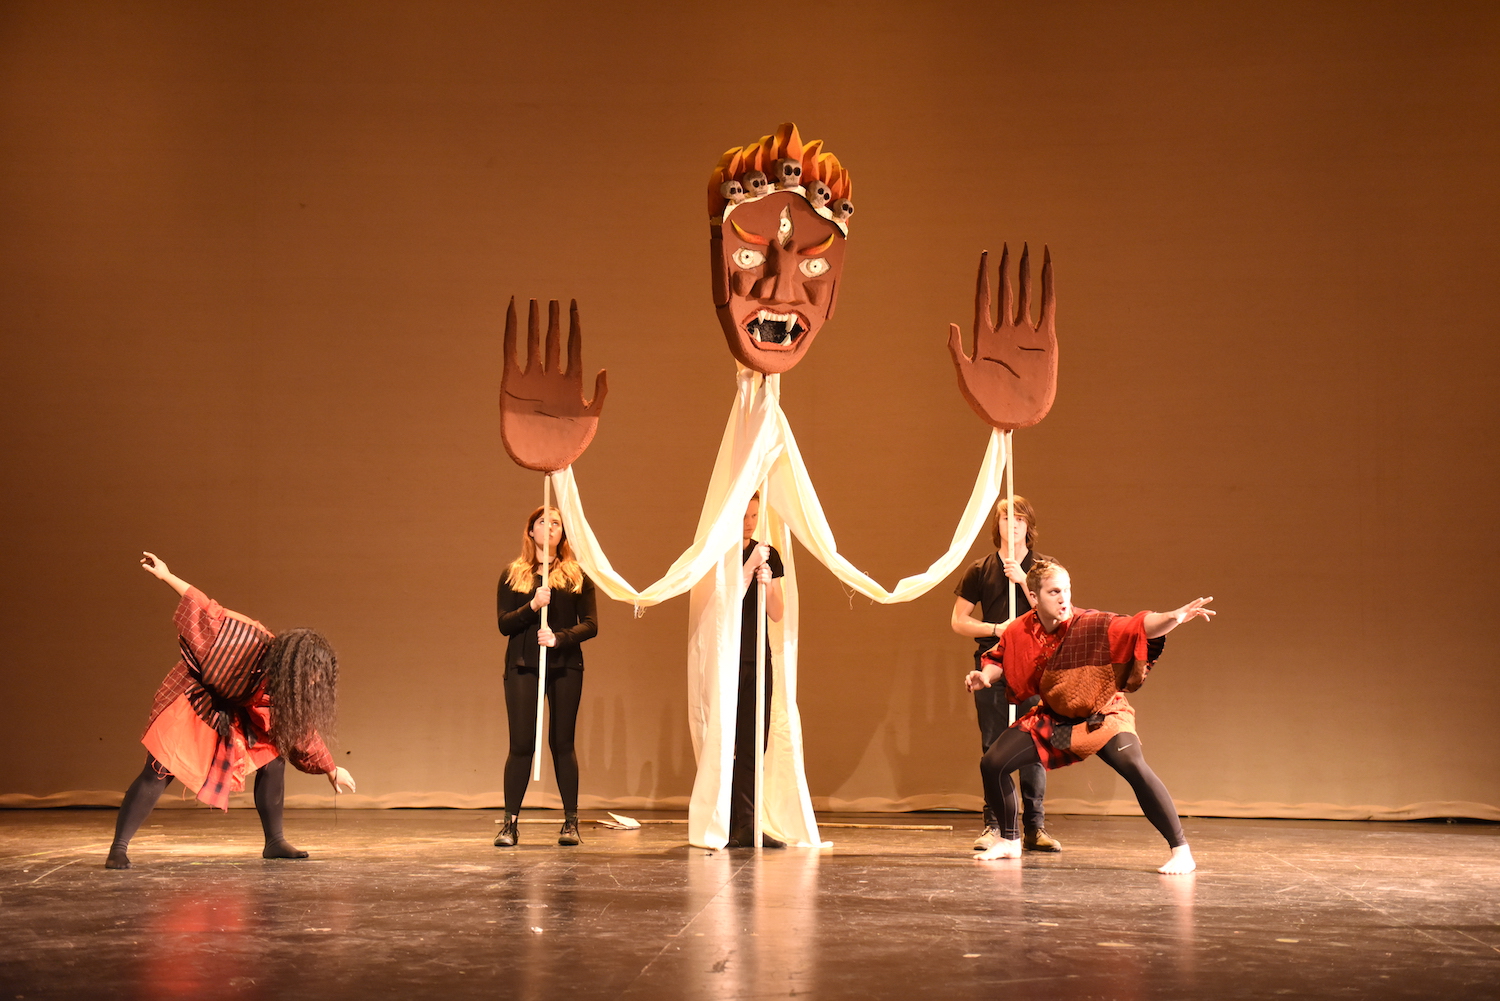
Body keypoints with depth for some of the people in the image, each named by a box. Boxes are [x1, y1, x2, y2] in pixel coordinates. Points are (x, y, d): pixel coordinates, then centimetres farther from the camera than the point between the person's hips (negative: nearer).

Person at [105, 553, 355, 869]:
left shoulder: (289, 690, -15)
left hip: (235, 713, 6)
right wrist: (166, 576, -21)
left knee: (273, 759, -4)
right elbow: (211, 614, -24)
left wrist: (332, 770, 7)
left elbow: (302, 729, -1)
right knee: (159, 772, -15)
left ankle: (274, 842, 8)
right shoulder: (246, 641, -35)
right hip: (191, 699, -6)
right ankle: (118, 848, -6)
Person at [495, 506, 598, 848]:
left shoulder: (577, 575, 9)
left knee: (562, 742, 2)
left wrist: (559, 637, -14)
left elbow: (590, 625, 3)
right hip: (522, 667, 0)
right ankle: (510, 823, 1)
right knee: (521, 744, -4)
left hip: (565, 667, 0)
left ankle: (571, 822, 8)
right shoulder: (513, 575, 9)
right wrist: (532, 606, -15)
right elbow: (504, 624, 1)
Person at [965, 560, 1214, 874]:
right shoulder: (1019, 633, -12)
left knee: (1134, 768, -31)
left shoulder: (1093, 625, -24)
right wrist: (984, 676, -13)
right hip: (1053, 718, 5)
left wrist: (1173, 617, -54)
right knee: (992, 765, 0)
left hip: (1103, 715, -5)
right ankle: (1009, 841, 24)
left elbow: (1140, 626, -35)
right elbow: (998, 659, 8)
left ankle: (1180, 850, -19)